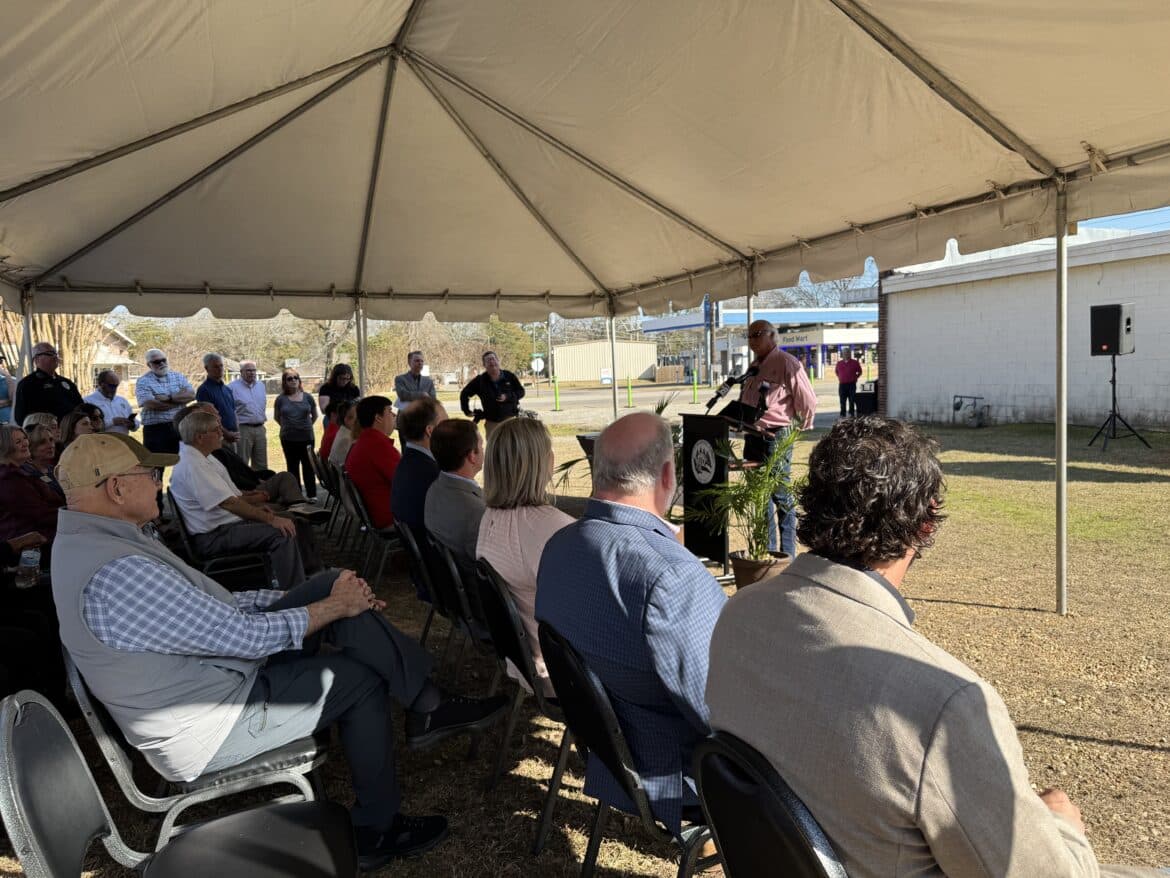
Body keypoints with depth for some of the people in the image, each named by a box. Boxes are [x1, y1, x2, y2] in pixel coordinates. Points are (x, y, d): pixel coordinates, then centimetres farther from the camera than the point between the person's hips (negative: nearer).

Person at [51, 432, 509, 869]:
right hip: (209, 730, -9)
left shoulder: (87, 542, 4)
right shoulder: (116, 573, -31)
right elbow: (245, 636, -27)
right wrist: (336, 606, -10)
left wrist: (331, 593, 3)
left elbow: (209, 602, 9)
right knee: (362, 678, -1)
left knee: (334, 584, -1)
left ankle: (425, 703, 8)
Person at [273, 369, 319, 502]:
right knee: (292, 467, 10)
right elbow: (276, 417, 13)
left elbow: (315, 415, 14)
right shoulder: (281, 399, -2)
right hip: (288, 439, 0)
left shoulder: (307, 397, 0)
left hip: (307, 437, 0)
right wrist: (288, 427, 14)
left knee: (308, 466, 3)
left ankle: (312, 495, 9)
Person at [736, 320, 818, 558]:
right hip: (753, 437, 8)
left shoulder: (787, 363, -10)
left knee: (781, 496, -3)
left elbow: (808, 400, -11)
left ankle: (787, 554, 6)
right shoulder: (755, 366, 15)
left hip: (776, 437, -8)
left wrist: (801, 428, 0)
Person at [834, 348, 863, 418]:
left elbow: (860, 372, 13)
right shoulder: (839, 363, 10)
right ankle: (842, 414, 9)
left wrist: (855, 378, 5)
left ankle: (851, 413, 3)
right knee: (842, 401, 3)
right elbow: (836, 371, 25)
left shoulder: (855, 363, 3)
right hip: (842, 384, 2)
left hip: (851, 384, -2)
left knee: (852, 400, -3)